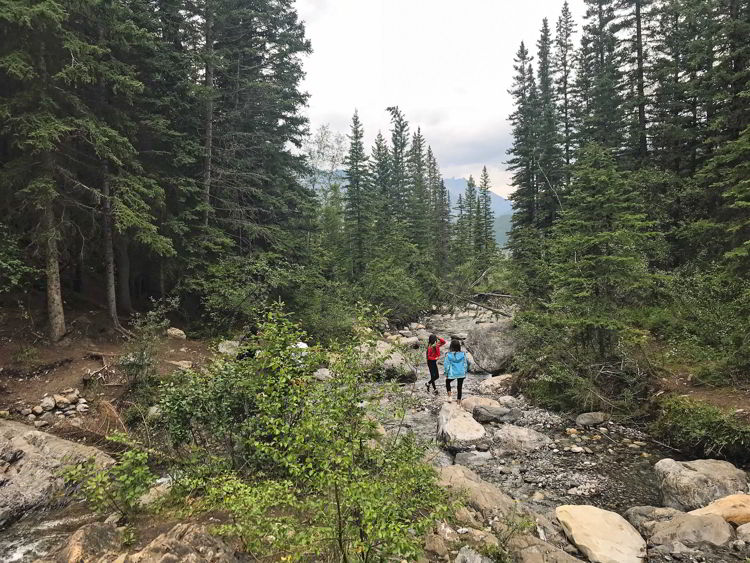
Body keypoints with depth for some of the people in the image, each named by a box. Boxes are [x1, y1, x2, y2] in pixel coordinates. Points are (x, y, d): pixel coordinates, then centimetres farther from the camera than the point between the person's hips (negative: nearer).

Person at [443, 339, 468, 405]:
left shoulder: (448, 355, -14)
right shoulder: (463, 354, -9)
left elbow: (446, 365, -8)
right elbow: (465, 364, -1)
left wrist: (446, 374, 5)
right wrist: (465, 372, 13)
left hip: (452, 374, -1)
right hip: (461, 373, 2)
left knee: (447, 382, 28)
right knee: (459, 387, 16)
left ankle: (450, 396, 17)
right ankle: (459, 403, 25)